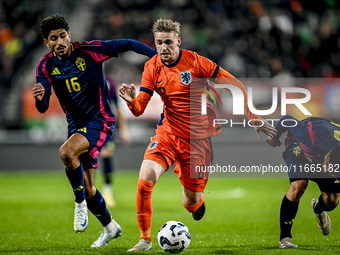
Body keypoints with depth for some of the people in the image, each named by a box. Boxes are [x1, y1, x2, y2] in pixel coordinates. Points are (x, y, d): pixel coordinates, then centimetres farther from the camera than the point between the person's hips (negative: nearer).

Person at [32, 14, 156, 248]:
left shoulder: (89, 51, -13)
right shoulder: (46, 66, -3)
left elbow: (126, 44, -7)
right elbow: (43, 108, -7)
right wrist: (39, 98, -31)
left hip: (100, 120, -6)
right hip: (76, 124, 6)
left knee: (66, 152, -34)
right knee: (87, 188, 10)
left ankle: (80, 203, -14)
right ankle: (110, 227, 32)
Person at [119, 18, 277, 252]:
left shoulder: (196, 62, -13)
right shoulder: (152, 68, -2)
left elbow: (235, 86, -6)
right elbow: (139, 109, -4)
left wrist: (253, 118, -5)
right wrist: (131, 99, -27)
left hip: (197, 139, -2)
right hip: (168, 134, 2)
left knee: (191, 202, 2)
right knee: (145, 178, -23)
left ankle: (198, 201, 44)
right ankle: (145, 239, -6)